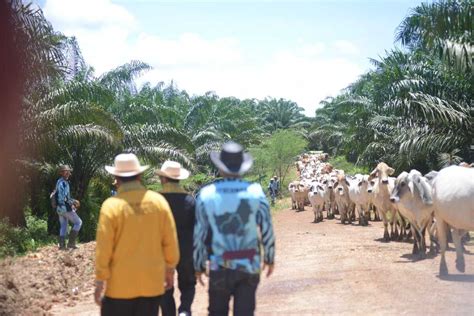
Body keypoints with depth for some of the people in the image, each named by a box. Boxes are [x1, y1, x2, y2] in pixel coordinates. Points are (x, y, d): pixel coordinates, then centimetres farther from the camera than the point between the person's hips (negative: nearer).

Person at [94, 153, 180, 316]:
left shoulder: (112, 205, -11)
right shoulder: (158, 201, -2)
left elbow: (103, 248, -10)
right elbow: (171, 241, 1)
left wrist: (100, 281, -1)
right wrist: (170, 269, 15)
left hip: (121, 284, -3)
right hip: (152, 282, 3)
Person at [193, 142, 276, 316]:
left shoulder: (206, 194, -6)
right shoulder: (255, 192, -6)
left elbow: (199, 234, -3)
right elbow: (267, 230, -2)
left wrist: (199, 266, 8)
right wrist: (269, 258, 12)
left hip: (219, 267, 0)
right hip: (249, 266, 0)